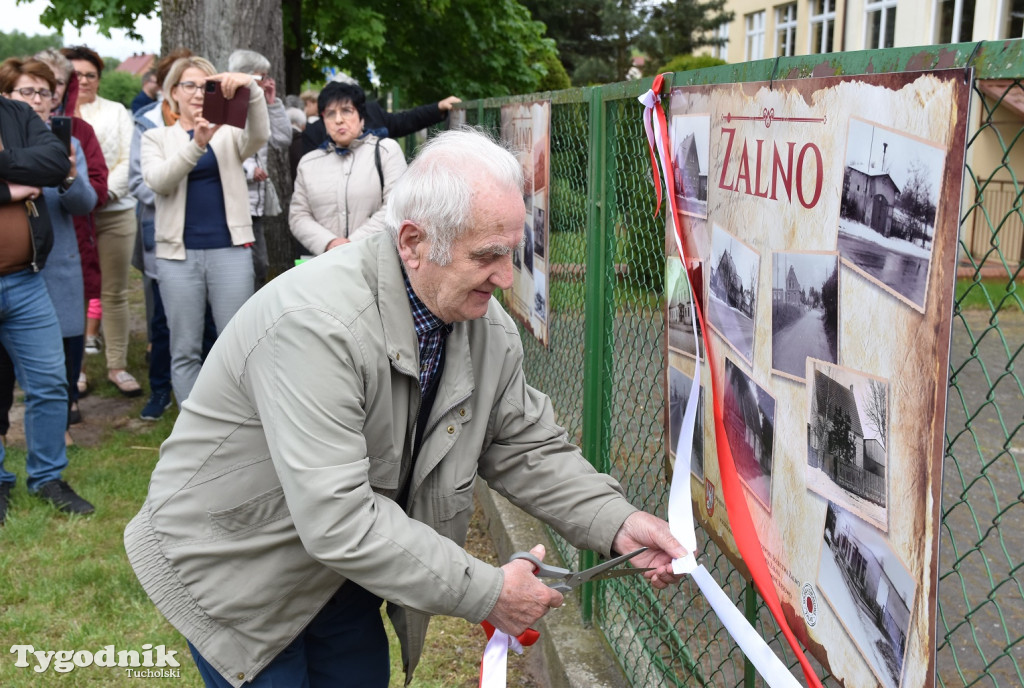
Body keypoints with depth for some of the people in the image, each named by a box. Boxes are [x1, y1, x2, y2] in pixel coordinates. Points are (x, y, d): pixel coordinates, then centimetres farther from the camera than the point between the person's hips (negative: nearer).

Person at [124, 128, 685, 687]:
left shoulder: (489, 329, -10)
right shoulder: (317, 325, -35)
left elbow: (527, 447, 1)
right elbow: (338, 520, -37)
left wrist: (616, 524, -15)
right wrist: (486, 593, -30)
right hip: (235, 562, -6)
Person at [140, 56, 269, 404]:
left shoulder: (229, 132, 11)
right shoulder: (157, 137, 10)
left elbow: (259, 135, -12)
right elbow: (157, 180, -9)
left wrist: (251, 87, -30)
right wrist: (196, 144, -24)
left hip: (230, 249, 0)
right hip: (179, 253, 0)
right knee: (185, 351, 5)